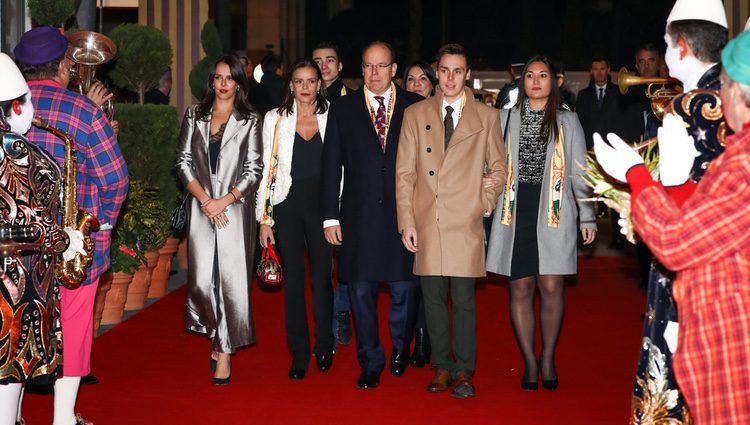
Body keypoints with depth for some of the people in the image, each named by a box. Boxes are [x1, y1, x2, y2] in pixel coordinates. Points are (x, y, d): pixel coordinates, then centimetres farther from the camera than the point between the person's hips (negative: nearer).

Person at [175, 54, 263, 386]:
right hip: (202, 207, 2)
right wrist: (204, 200, -6)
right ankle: (217, 337, 22)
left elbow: (254, 169, -1)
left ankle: (225, 351, 4)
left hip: (235, 207, -2)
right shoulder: (195, 115, 10)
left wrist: (224, 200, -10)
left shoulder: (249, 120, 3)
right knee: (202, 280, 0)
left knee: (232, 279, -5)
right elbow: (183, 160, 7)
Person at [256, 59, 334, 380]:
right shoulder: (275, 119, 3)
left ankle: (324, 348, 20)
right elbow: (266, 170, 4)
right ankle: (299, 354, 15)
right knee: (293, 282, 5)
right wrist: (264, 219, 0)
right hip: (287, 206, 1)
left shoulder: (332, 117, 3)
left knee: (321, 279, 1)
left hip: (322, 205, 0)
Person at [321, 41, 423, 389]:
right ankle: (370, 362, 20)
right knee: (361, 291, 5)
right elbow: (331, 165, 6)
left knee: (404, 289, 3)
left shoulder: (416, 107, 5)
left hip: (404, 214, -1)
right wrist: (330, 216, 1)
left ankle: (400, 348, 30)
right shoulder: (343, 109, 7)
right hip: (359, 216, 1)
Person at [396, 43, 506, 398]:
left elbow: (498, 168, 14)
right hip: (426, 222, 2)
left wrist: (483, 205, 0)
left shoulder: (487, 117, 7)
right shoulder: (415, 114, 9)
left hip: (466, 223, -1)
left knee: (464, 300, -1)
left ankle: (463, 371, 10)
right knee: (433, 298, 6)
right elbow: (404, 173, 7)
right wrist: (406, 222, -1)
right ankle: (442, 367, 18)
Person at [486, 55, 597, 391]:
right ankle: (529, 361, 13)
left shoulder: (567, 121, 8)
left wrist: (587, 217, 2)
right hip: (516, 212, 1)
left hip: (554, 213, -1)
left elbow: (579, 174, 7)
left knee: (551, 287, -5)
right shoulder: (507, 118, 10)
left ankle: (548, 358, 13)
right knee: (520, 288, 2)